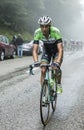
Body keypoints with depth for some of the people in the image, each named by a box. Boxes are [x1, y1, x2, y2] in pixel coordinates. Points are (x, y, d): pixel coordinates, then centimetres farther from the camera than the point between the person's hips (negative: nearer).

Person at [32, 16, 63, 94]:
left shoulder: (56, 31, -35)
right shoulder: (37, 33, -28)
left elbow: (60, 49, -40)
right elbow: (35, 50, -29)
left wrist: (57, 63, -53)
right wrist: (36, 62, -45)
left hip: (57, 50, -2)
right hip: (46, 50, 2)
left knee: (56, 67, -25)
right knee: (43, 71, -13)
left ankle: (59, 85, 3)